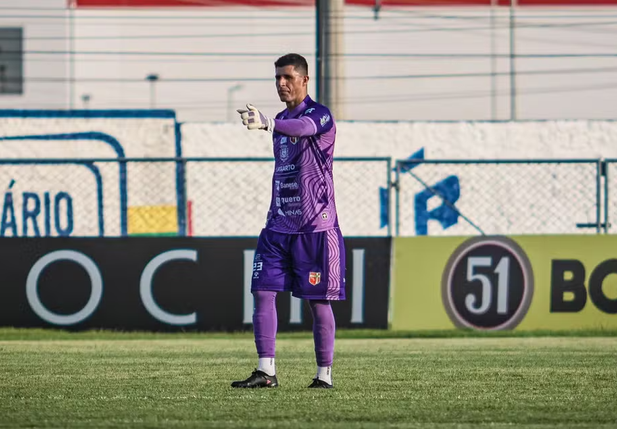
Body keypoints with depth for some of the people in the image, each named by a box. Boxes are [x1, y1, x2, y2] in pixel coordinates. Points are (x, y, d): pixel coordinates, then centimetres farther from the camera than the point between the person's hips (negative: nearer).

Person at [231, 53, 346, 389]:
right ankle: (266, 371, -5)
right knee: (263, 292, -5)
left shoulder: (320, 115, -9)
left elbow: (305, 128, -35)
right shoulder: (282, 120, 16)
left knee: (318, 300, -2)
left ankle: (325, 374, 7)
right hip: (279, 225, 7)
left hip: (316, 225, -7)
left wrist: (267, 124, -52)